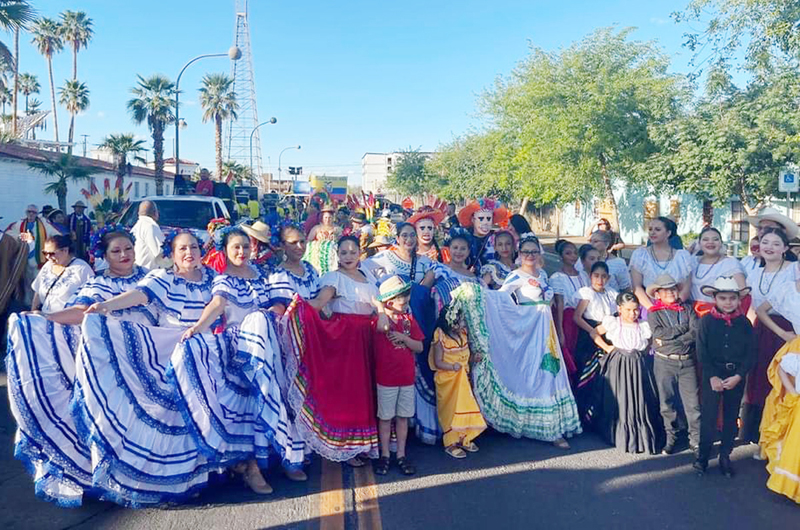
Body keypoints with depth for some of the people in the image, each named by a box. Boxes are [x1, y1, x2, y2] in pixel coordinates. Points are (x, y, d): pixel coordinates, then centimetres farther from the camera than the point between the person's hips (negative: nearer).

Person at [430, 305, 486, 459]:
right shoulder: (441, 338, -19)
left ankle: (463, 439, 29)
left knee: (464, 408, 12)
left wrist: (473, 358, -8)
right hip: (447, 380, -6)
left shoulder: (463, 334, 1)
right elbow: (437, 362, -16)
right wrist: (452, 366, -32)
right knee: (450, 409, 1)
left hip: (462, 379, 6)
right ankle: (450, 444, 15)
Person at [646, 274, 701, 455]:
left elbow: (696, 332, -7)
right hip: (664, 362, -1)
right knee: (667, 402, 6)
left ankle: (695, 440, 10)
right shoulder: (653, 313, 3)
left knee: (693, 402, 0)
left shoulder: (687, 308, 7)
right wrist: (682, 328, -9)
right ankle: (671, 438, 19)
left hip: (687, 361, 1)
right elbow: (658, 333, -14)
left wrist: (670, 339, -13)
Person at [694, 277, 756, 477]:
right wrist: (712, 377, -14)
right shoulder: (707, 321, -6)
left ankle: (725, 456, 23)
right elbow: (701, 352, -7)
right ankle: (703, 455, 11)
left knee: (731, 417, 10)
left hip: (736, 376, 2)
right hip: (712, 375, -2)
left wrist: (738, 376, -11)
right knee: (708, 416, -3)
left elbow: (751, 353, -1)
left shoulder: (744, 323, -1)